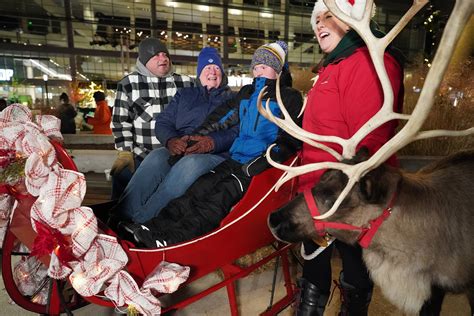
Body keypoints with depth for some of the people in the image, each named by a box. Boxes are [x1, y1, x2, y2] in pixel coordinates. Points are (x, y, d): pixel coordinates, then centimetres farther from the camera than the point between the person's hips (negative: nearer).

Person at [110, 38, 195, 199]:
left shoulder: (187, 84, 10)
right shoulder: (128, 84, 8)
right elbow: (120, 122, 7)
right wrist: (125, 153, -2)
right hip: (141, 156, 0)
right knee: (122, 176, -18)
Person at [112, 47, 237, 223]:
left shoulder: (233, 99, 18)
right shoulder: (184, 95, 27)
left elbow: (237, 131, 0)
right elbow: (162, 122, 15)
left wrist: (211, 142, -20)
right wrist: (171, 141, -9)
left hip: (215, 155, -2)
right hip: (178, 152, 3)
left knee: (190, 163, -36)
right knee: (155, 158, -30)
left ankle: (141, 221, -41)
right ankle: (121, 217, -38)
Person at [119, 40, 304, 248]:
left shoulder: (290, 97, 8)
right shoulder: (246, 93, 26)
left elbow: (291, 139, -2)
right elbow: (223, 118, 22)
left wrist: (265, 161, -14)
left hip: (260, 166, -5)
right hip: (235, 159, 5)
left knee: (219, 197, -28)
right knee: (197, 189, -20)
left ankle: (171, 239, -42)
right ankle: (155, 225, -33)